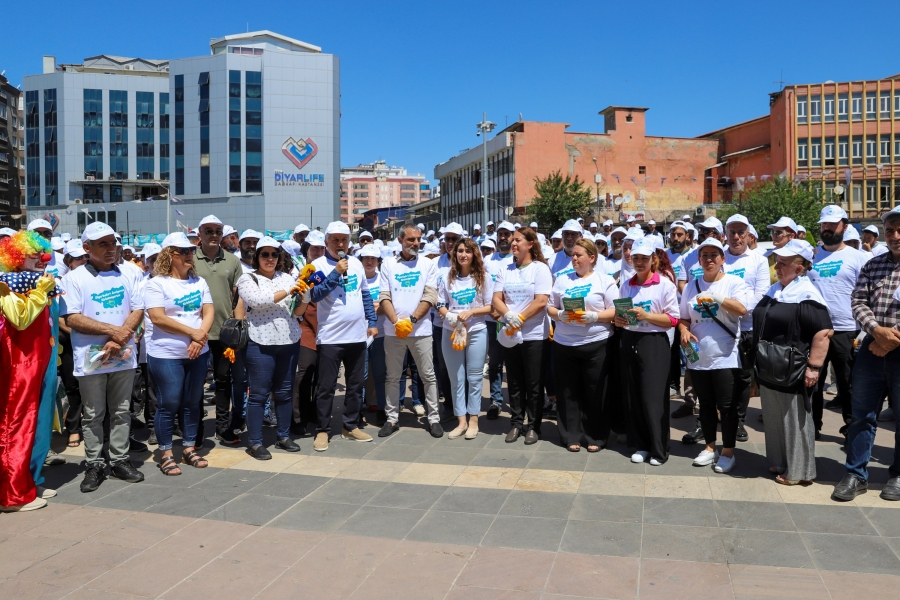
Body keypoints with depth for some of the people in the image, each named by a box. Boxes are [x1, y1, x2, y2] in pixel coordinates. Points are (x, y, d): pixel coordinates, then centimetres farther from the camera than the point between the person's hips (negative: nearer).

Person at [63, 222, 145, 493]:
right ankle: (94, 465, 16)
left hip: (123, 355, 3)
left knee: (121, 412, 10)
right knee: (93, 415, 6)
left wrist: (119, 340, -12)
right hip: (91, 358, -3)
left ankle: (120, 460, 20)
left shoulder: (126, 275, 7)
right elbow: (72, 318, -10)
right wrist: (111, 330, -16)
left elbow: (138, 311, 2)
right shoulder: (76, 278, -3)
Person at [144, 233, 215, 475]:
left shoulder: (199, 282, 10)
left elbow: (209, 312, 3)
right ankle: (165, 454, 14)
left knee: (192, 403, 12)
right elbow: (157, 318, -16)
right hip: (166, 355, -5)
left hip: (198, 354, 5)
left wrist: (200, 337, -15)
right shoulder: (157, 283, -7)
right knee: (168, 405, 1)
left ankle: (189, 448, 24)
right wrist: (193, 332, -16)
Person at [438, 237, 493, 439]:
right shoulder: (448, 278, 5)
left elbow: (491, 307, -4)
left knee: (474, 378, 3)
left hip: (476, 333, -2)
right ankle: (461, 421, 15)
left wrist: (470, 312, -18)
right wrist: (450, 315, -13)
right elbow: (440, 305, 7)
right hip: (451, 333, 3)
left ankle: (473, 420, 13)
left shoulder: (483, 277, -1)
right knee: (456, 379, 7)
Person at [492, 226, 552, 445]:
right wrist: (508, 315, -16)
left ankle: (533, 426, 14)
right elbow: (497, 299, 2)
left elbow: (541, 301, -14)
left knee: (534, 384, 3)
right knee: (514, 383, 11)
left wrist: (520, 319, -16)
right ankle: (516, 423, 21)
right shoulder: (505, 270, 9)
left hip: (535, 335, -4)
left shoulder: (540, 268, -5)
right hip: (509, 335, 5)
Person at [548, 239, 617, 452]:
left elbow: (615, 311, -4)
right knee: (568, 393, 6)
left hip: (596, 345, -3)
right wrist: (559, 315, -10)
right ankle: (572, 437, 15)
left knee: (595, 393, 3)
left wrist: (595, 316, -19)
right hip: (564, 344, 3)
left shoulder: (605, 280, 2)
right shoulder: (562, 280, 12)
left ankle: (595, 437, 14)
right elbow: (550, 307, 11)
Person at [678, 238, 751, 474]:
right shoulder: (691, 286, 9)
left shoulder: (734, 282, -4)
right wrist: (684, 331, -7)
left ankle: (728, 453, 15)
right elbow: (684, 318, 14)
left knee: (727, 407, 2)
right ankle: (710, 448, 28)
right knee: (706, 405, 14)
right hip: (698, 357, 4)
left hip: (725, 357, -4)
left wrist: (715, 297, -32)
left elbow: (742, 309, -22)